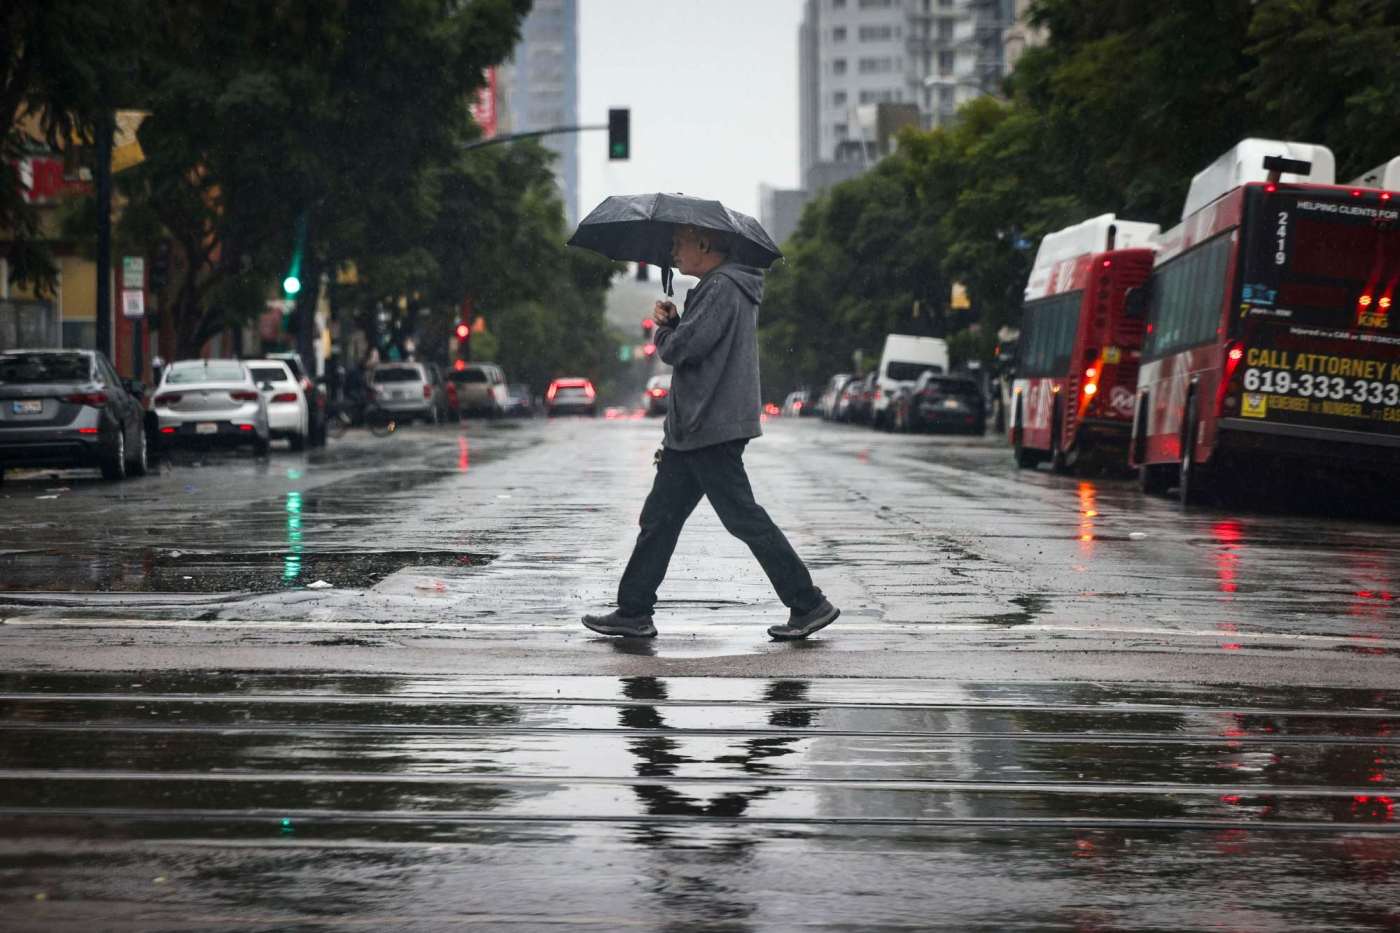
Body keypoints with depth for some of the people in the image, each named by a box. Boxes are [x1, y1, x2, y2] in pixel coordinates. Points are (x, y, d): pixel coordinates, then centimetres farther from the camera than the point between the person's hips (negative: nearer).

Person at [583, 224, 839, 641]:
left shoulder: (722, 289, -14)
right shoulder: (717, 287, 19)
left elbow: (681, 349, -20)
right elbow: (691, 345, 20)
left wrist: (662, 331, 1)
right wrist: (672, 324, 1)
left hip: (713, 430, -10)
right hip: (694, 430, 10)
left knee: (744, 518, -7)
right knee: (659, 519, 10)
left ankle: (808, 604, -1)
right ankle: (633, 613, 14)